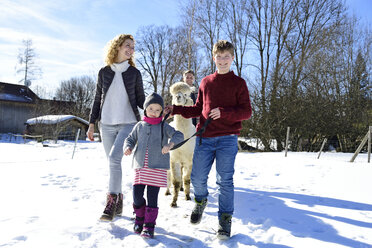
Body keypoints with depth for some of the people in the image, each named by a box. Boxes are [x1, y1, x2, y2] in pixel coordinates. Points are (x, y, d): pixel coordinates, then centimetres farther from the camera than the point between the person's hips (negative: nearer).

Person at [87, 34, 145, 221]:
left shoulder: (134, 73, 4)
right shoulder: (104, 72, 7)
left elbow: (140, 99, 6)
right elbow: (97, 99, 11)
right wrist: (92, 123, 7)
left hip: (128, 123, -2)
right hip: (106, 124, 3)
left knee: (114, 157, -20)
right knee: (113, 162, 6)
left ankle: (112, 201, -13)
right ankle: (119, 202, 19)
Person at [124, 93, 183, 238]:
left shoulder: (164, 127, 2)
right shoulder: (139, 126, 11)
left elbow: (179, 135, -10)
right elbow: (130, 139, 16)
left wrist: (170, 144, -30)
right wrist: (128, 148, -7)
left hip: (157, 167, -2)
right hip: (141, 166, 3)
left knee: (152, 197, -1)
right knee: (137, 196, 0)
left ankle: (149, 226, 13)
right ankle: (140, 218, 27)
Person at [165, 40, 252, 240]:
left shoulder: (238, 83, 5)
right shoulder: (205, 82, 14)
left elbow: (246, 112, -2)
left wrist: (224, 112, -17)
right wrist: (176, 109, 9)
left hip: (227, 139, -3)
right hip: (204, 138, 3)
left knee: (225, 181, 0)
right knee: (197, 178, 5)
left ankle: (225, 219, 15)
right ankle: (200, 201, 37)